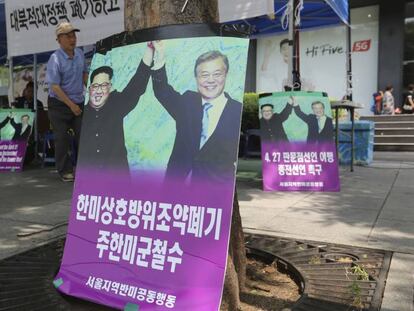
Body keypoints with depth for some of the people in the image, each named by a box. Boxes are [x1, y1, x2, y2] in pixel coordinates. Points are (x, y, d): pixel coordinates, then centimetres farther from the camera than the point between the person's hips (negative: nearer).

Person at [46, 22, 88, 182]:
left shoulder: (80, 53, 3)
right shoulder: (55, 59, -17)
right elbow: (55, 86, -19)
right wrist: (71, 105, -19)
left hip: (79, 102, 6)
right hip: (59, 104, -5)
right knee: (62, 139, 1)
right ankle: (65, 170, 13)